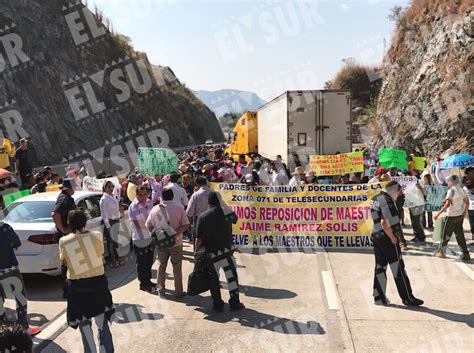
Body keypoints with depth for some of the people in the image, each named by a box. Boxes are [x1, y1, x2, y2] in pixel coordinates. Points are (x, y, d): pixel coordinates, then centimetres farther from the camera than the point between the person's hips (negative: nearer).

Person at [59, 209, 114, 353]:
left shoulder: (64, 241, -12)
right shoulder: (97, 236, -11)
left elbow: (65, 262, 3)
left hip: (77, 286, -1)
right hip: (98, 282, 1)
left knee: (84, 322, 16)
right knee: (102, 321, 19)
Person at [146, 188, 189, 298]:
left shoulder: (155, 209, -3)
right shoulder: (179, 207, -11)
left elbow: (148, 226, 2)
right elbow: (186, 225, -17)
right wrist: (176, 233, -15)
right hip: (176, 242, -2)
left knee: (162, 266, 16)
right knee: (177, 268, 9)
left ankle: (161, 291, 25)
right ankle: (178, 292, 18)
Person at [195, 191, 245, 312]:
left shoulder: (202, 217, -7)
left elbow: (199, 239, -8)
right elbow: (230, 232, 4)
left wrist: (196, 252, 2)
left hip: (211, 253, 0)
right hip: (226, 251, 0)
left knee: (213, 279, 12)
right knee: (232, 276, 12)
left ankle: (218, 305, 20)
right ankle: (234, 303, 18)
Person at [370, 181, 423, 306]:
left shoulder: (375, 198, 11)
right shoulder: (387, 201, -18)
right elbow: (385, 223, -26)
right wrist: (392, 237, -14)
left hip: (376, 236, 9)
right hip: (387, 238, -9)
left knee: (380, 267, 12)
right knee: (398, 268, 1)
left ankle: (379, 297, 16)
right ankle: (408, 298, 9)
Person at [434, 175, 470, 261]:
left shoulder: (451, 190, -15)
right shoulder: (461, 190, 9)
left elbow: (448, 204, -25)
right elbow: (467, 202, 16)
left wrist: (438, 213, -24)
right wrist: (464, 211, 30)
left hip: (451, 216, -7)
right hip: (460, 215, 7)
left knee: (446, 234, 6)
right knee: (459, 234, 12)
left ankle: (441, 252, 15)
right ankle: (465, 254, 12)